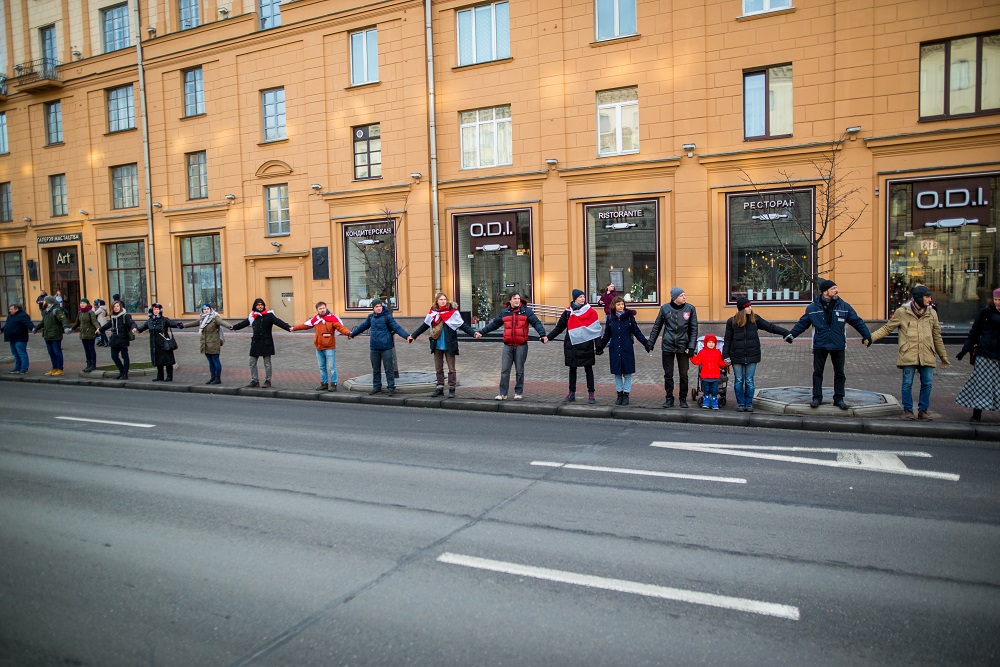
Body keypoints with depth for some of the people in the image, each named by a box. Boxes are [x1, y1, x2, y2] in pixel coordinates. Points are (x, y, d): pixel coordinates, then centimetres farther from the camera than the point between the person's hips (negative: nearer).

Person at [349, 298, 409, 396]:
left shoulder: (387, 316, -7)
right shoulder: (371, 317, 9)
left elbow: (396, 327, -14)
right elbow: (362, 326, 23)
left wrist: (406, 335, -28)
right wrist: (352, 334, 34)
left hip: (386, 347, -5)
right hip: (374, 348, 5)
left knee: (389, 369, 0)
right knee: (375, 369, 13)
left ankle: (391, 388, 7)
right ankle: (376, 388, 25)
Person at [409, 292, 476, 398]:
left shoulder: (453, 311, -8)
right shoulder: (433, 312, 3)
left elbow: (462, 325, -10)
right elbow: (424, 326, 11)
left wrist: (473, 333, -22)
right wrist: (413, 335, 12)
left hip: (449, 345, -4)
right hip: (437, 345, 4)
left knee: (451, 368, 2)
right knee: (438, 368, 12)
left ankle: (452, 389, 10)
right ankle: (440, 387, 22)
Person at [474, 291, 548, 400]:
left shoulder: (526, 311, -2)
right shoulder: (504, 312, 9)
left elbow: (536, 323, -10)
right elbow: (494, 324, 16)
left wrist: (542, 334, -24)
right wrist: (481, 332, 14)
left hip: (521, 346, -2)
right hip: (508, 346, 2)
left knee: (519, 370, 7)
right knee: (504, 370, 1)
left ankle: (518, 392, 18)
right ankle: (502, 393, 7)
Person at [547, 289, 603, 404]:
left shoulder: (591, 312, -2)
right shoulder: (568, 312, 4)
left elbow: (596, 330, -1)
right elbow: (559, 327, 10)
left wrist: (598, 346, -5)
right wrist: (548, 337, 1)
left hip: (586, 346, -2)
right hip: (572, 346, 2)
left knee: (588, 369, 4)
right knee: (572, 369, 9)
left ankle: (591, 394, 10)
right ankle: (571, 394, 17)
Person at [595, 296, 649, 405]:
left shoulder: (629, 316, -2)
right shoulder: (610, 318, 3)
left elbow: (637, 332, 0)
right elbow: (607, 334, 11)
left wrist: (646, 343, -7)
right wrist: (600, 346, 11)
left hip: (627, 349, -1)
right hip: (615, 349, 2)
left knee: (627, 373, 4)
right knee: (617, 373, 7)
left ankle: (626, 394, 14)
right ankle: (619, 394, 19)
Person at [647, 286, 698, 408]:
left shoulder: (690, 308, -2)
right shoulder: (665, 308, -2)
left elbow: (694, 329, 0)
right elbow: (657, 327, 6)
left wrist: (692, 346, -8)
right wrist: (650, 343, 4)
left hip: (683, 347, 0)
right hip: (667, 346, 0)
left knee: (683, 374, 6)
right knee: (668, 374, 7)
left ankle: (683, 398, 19)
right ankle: (669, 398, 18)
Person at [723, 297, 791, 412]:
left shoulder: (755, 319, 2)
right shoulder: (732, 322, -1)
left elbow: (770, 327, 5)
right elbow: (727, 340, 2)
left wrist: (786, 333, -2)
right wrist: (726, 355, -1)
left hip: (752, 356, 1)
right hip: (737, 357, -1)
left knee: (749, 381, 5)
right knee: (739, 381, 5)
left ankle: (749, 404, 16)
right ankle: (740, 404, 16)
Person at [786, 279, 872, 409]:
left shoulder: (844, 306, 1)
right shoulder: (813, 308, -2)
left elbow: (857, 322, 6)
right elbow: (802, 323, 6)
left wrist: (867, 335, 3)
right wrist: (792, 334, 0)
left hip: (838, 346, 1)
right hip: (819, 346, -1)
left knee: (839, 373, 8)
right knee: (817, 373, 5)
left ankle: (839, 399, 18)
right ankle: (817, 398, 15)